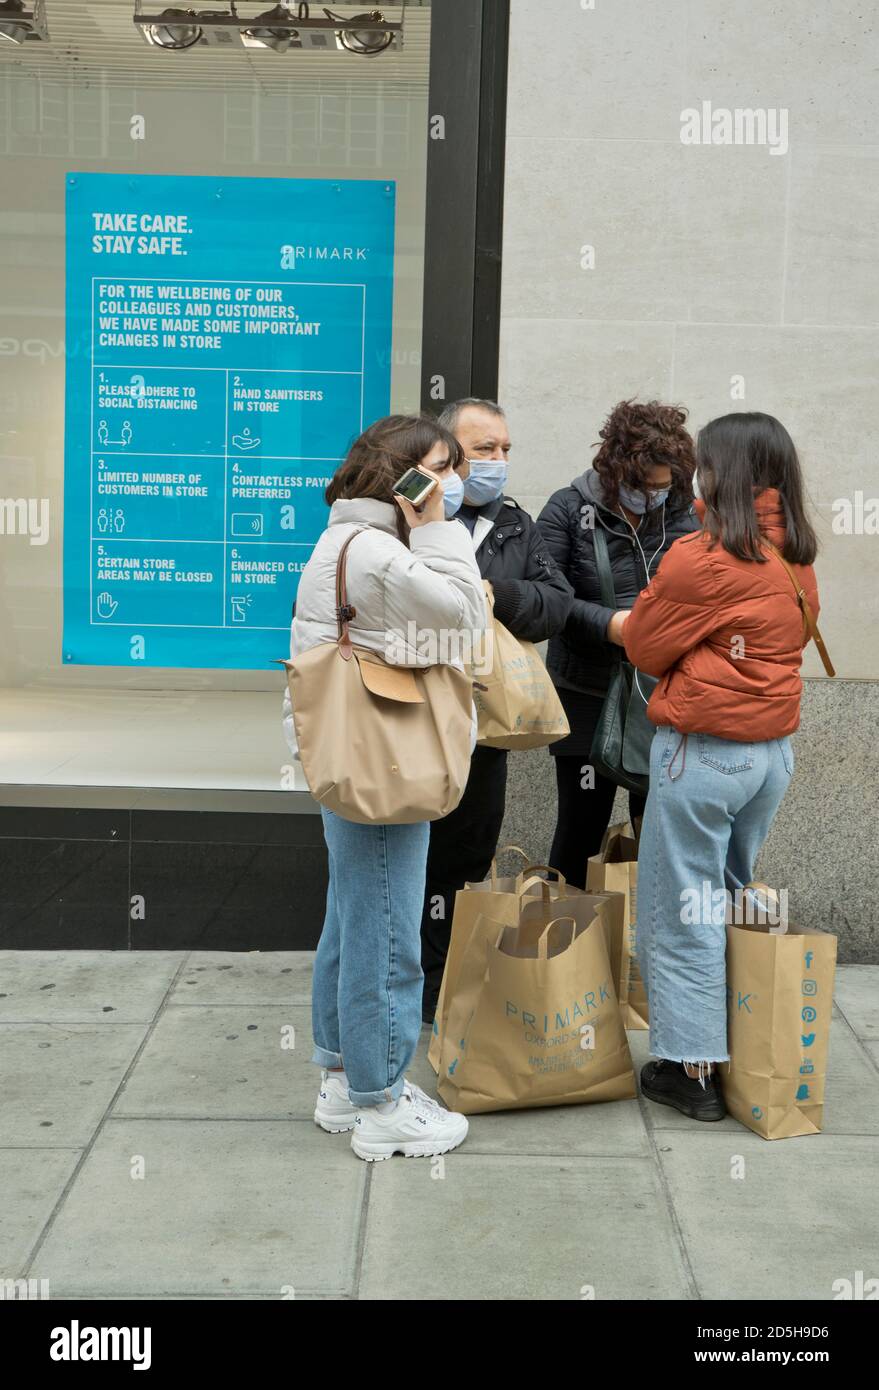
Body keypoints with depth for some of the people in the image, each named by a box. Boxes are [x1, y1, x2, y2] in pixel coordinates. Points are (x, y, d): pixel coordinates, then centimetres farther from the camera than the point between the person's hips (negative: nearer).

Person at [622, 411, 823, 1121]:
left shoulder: (702, 558, -16)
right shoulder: (798, 558, 6)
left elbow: (645, 648, -7)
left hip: (703, 750, -7)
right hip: (774, 749, 8)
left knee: (682, 914, 5)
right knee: (734, 899, 21)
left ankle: (693, 1071, 12)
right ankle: (743, 1053, 30)